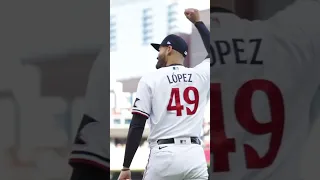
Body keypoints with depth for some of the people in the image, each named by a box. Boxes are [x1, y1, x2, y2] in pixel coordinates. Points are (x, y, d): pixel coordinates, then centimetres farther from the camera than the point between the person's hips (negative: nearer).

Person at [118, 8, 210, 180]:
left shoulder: (151, 79, 1)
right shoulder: (201, 75, 10)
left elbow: (137, 126, -3)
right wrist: (198, 22, 39)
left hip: (164, 155, -3)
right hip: (195, 156, 3)